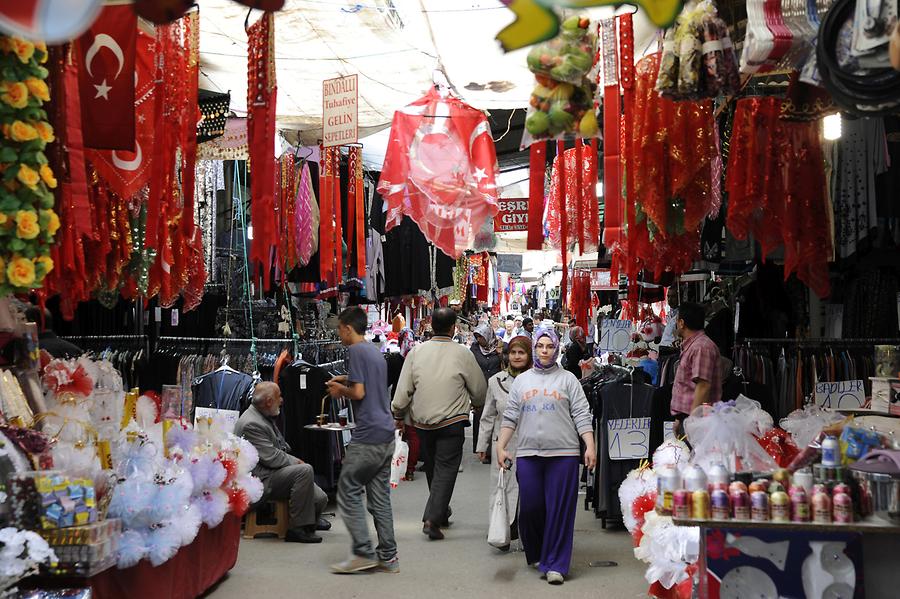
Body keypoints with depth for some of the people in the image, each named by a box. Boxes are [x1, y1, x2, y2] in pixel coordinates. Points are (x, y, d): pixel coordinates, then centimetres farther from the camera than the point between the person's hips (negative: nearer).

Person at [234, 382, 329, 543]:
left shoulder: (262, 416, 14)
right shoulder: (251, 424, -20)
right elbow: (271, 458, -21)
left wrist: (293, 460, 6)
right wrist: (295, 462, -6)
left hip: (272, 473, 10)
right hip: (261, 480, -10)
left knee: (320, 498, 0)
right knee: (305, 470, -29)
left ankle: (312, 519, 35)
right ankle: (298, 528, -21)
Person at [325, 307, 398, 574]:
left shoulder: (356, 351, -9)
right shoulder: (376, 351, 18)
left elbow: (359, 392, -15)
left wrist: (340, 389, 2)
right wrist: (347, 381, 21)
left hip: (367, 436, -9)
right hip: (386, 434, 9)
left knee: (348, 492, -1)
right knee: (380, 496, 10)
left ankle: (363, 553, -3)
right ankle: (388, 556, 12)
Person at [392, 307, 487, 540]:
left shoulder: (416, 352, -3)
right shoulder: (462, 353, -10)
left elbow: (403, 390, -2)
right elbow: (479, 390, 0)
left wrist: (398, 415, 12)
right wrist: (476, 404, 22)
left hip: (422, 422, 4)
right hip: (452, 422, -4)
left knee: (432, 467, 19)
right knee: (445, 469, 1)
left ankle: (441, 512, 35)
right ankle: (432, 518, -12)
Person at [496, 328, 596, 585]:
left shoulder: (568, 379, 6)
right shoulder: (521, 381, 14)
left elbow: (581, 415, 0)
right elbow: (510, 417, 13)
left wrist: (590, 446, -9)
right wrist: (501, 447, 6)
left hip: (563, 453, -2)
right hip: (527, 453, 2)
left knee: (559, 509, -1)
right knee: (530, 507, 4)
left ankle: (555, 563, 7)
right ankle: (535, 554, 27)